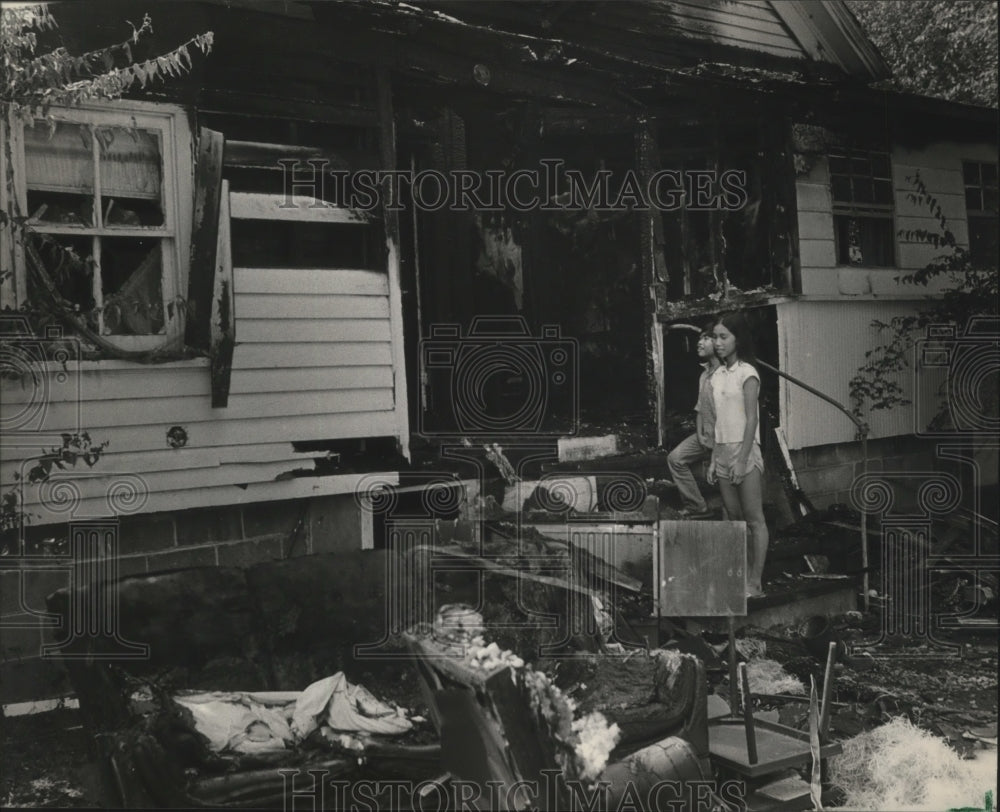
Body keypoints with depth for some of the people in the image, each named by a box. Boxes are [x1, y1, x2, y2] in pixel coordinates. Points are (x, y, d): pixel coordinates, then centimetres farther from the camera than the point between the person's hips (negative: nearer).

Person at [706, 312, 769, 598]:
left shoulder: (747, 373, -7)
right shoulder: (717, 376, 12)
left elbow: (751, 419, -12)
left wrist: (742, 460, -17)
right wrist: (714, 459, 10)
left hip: (744, 450, -7)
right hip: (723, 451, 7)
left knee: (754, 520, -4)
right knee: (735, 518, 8)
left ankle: (755, 583, -3)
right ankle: (744, 577, 13)